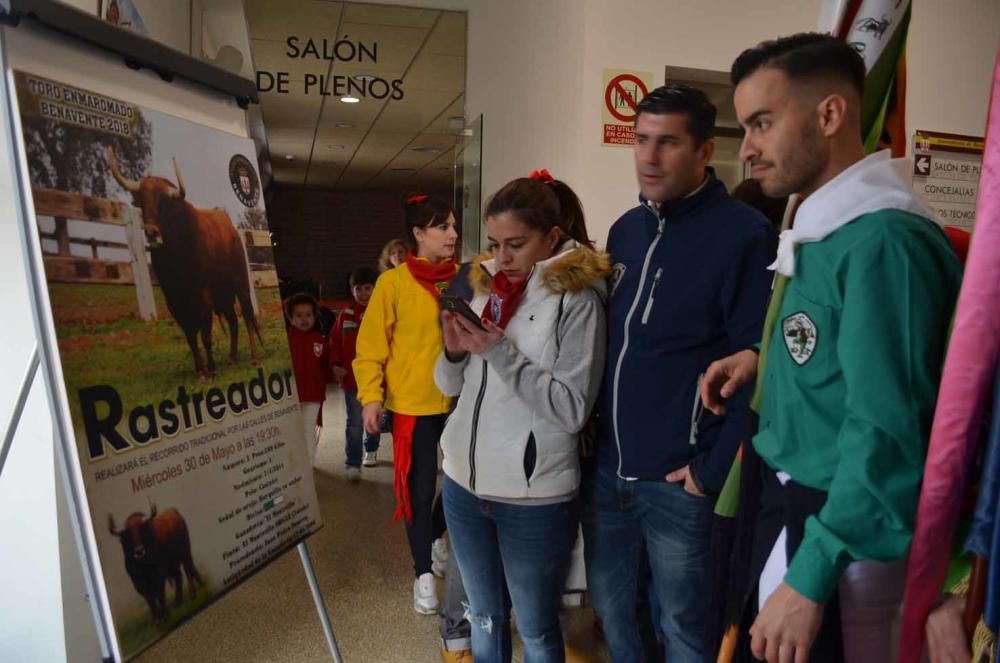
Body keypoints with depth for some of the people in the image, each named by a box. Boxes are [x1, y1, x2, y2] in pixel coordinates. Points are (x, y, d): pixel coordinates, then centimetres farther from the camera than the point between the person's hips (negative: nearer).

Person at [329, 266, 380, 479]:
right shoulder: (345, 316, -2)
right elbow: (334, 342, 2)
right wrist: (336, 365, -8)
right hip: (351, 378, 0)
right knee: (355, 422, 2)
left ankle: (371, 450, 41)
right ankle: (353, 464, 8)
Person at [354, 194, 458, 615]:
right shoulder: (393, 283, -7)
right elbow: (372, 345, -6)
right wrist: (371, 396, -12)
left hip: (459, 399, 4)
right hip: (413, 403, -3)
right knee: (420, 487, 7)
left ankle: (437, 539, 42)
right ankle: (424, 572, 26)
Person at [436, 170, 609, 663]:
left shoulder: (576, 298, -12)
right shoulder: (484, 285, 5)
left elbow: (573, 409, -18)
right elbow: (450, 387, 10)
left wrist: (501, 352, -22)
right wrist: (454, 352, -10)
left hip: (534, 497, -5)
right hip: (464, 483, 6)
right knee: (484, 616, 24)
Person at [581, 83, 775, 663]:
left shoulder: (745, 235, -13)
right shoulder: (626, 229, 9)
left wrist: (713, 473, -14)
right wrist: (593, 434, 10)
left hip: (680, 482, -6)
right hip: (606, 470, 6)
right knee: (612, 610, 21)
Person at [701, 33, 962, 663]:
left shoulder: (884, 242, -23)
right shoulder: (821, 230, 7)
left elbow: (887, 435, -26)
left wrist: (809, 579, -24)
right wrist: (763, 359, 4)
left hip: (843, 534, -9)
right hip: (787, 503, 9)